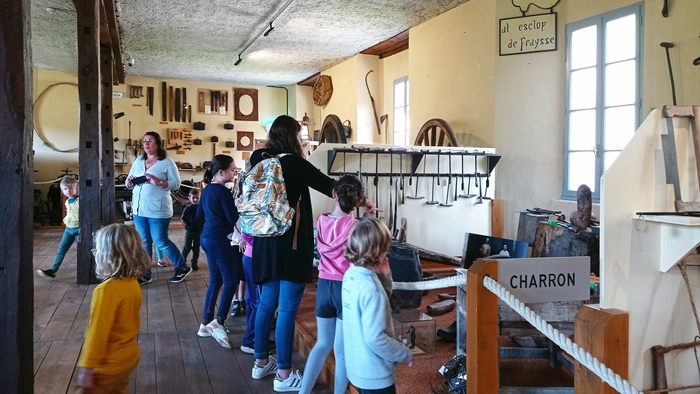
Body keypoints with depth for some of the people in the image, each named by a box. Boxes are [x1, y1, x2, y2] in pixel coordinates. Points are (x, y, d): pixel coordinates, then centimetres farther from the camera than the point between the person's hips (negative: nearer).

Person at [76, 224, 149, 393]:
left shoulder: (107, 290, -26)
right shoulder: (133, 284, -3)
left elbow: (98, 332, -23)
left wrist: (86, 368, -16)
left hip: (110, 366, -7)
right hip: (129, 356, 7)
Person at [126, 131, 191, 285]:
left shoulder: (167, 162, -5)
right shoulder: (138, 161, 12)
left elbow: (176, 183, -11)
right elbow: (128, 184, 16)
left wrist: (158, 182, -25)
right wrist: (130, 181, -8)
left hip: (158, 210, -6)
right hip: (139, 209, 6)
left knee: (161, 242, -1)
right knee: (144, 242, 10)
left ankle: (183, 268, 17)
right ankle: (145, 274, 21)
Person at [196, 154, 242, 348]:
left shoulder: (206, 190, 12)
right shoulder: (223, 191, -15)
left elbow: (200, 214, 21)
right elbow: (233, 218, -16)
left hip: (207, 237, 9)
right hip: (219, 239, -9)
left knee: (215, 282, 14)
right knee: (231, 280, -4)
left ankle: (206, 324, 18)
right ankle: (218, 322, -10)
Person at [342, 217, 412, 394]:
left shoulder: (350, 274, -3)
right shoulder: (371, 289, -28)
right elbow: (375, 339, -27)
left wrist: (382, 273, 3)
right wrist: (405, 354, -14)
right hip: (374, 375, -8)